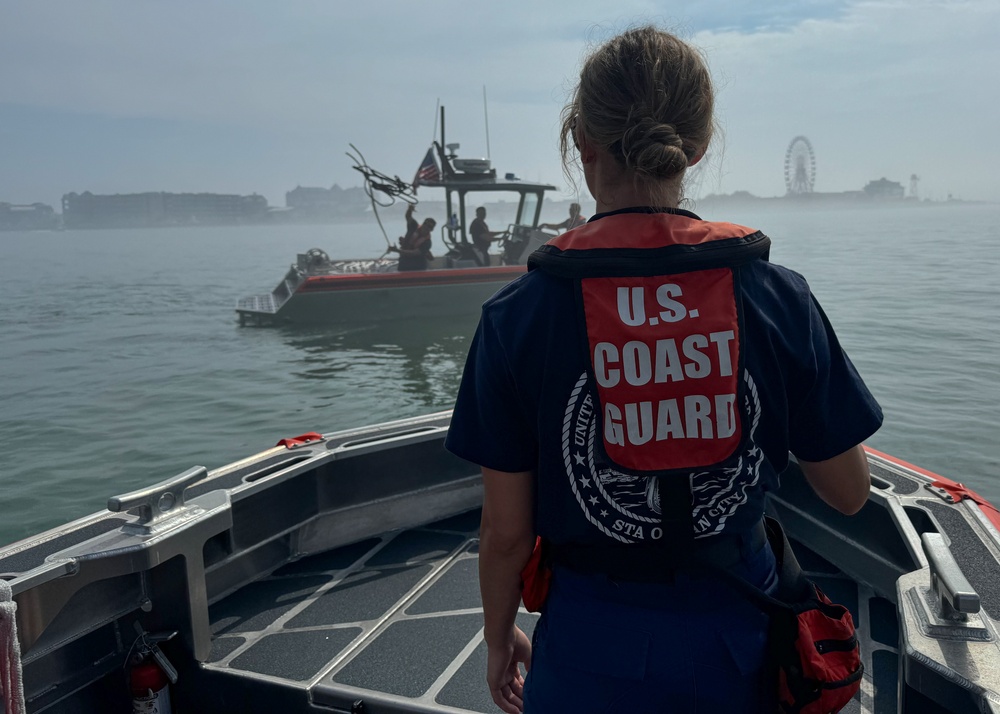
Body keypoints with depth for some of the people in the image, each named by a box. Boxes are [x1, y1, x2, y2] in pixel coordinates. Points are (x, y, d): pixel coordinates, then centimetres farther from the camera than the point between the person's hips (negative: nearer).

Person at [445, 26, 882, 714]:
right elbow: (849, 492, -2)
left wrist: (500, 640, 9)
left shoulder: (518, 315, -16)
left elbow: (506, 532, -9)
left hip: (592, 656, -1)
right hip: (735, 640, 2)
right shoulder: (778, 296, -13)